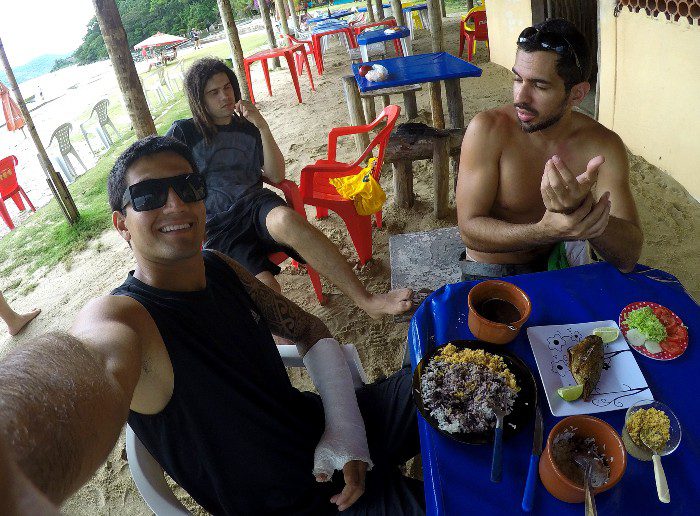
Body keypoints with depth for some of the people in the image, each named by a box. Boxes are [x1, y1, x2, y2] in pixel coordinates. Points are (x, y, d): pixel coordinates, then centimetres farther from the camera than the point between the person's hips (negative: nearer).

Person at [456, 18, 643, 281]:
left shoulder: (604, 147, -12)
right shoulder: (488, 130, -19)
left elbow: (629, 256, -19)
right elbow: (469, 229, -22)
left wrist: (580, 210, -40)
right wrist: (545, 231, -40)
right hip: (490, 273, -4)